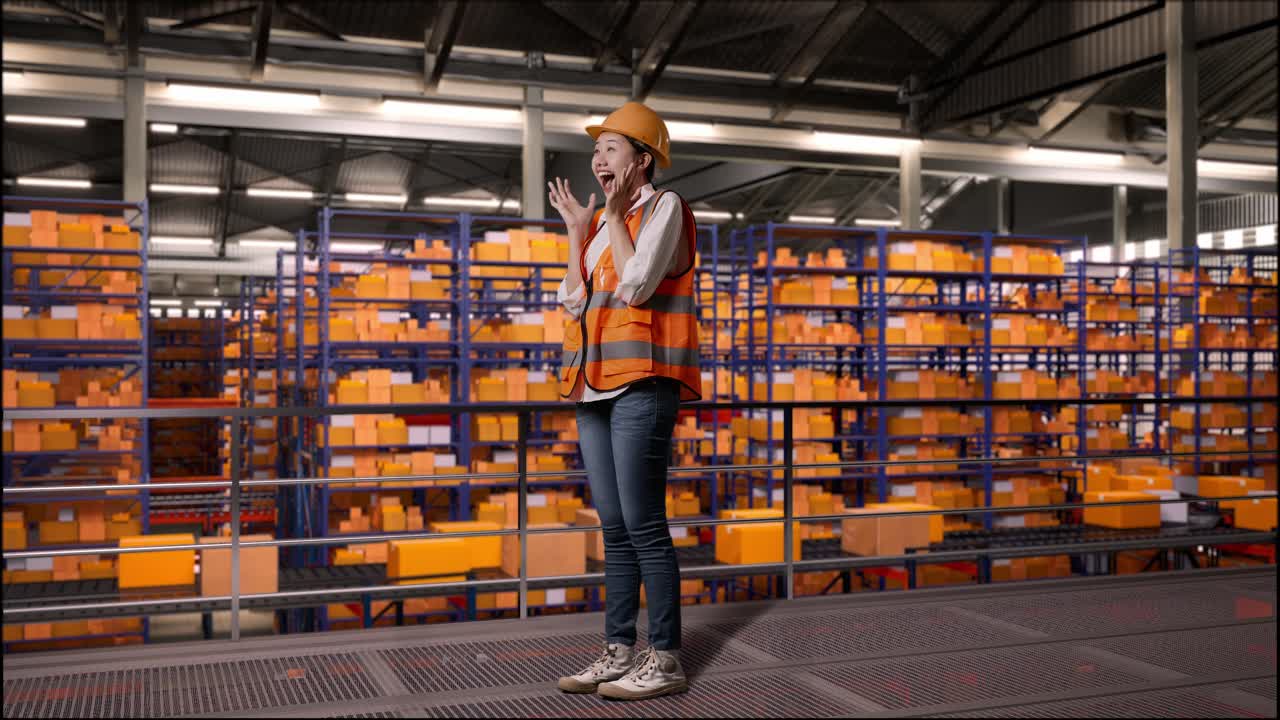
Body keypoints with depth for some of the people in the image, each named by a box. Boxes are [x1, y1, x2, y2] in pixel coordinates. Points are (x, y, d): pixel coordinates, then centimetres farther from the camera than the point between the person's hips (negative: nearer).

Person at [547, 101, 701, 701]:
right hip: (596, 386, 8)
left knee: (643, 526, -9)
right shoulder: (600, 223, 20)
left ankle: (665, 660, -3)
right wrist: (577, 229, 11)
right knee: (614, 529, 8)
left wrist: (613, 214, -3)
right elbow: (575, 303, 13)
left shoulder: (663, 206, 0)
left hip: (642, 383, -8)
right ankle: (618, 651, 13)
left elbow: (635, 286, -13)